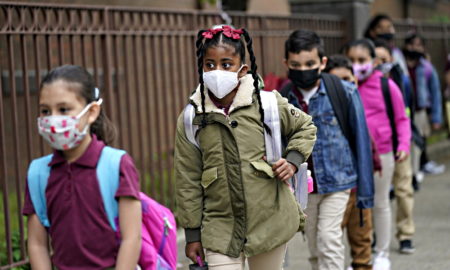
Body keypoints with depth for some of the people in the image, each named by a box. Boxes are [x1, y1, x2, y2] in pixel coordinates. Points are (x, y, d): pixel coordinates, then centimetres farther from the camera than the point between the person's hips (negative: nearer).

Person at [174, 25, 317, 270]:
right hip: (221, 229, 0)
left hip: (270, 221, 0)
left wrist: (293, 160, -4)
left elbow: (305, 128, 14)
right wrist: (192, 233, 4)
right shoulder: (190, 120, -2)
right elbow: (188, 182, 3)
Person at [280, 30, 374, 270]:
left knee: (328, 239, -12)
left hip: (337, 179, -3)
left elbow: (361, 140, -3)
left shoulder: (344, 92, -9)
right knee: (314, 247, 11)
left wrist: (365, 190, -3)